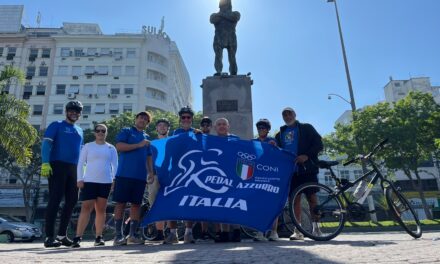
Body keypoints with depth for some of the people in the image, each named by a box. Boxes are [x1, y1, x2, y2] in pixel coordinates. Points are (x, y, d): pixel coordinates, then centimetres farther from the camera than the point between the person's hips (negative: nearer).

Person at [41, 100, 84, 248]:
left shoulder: (79, 131, 21)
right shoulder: (56, 125, 4)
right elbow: (46, 144, -6)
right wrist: (45, 163, -19)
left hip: (73, 168, 6)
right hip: (57, 165, -6)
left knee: (72, 200, 5)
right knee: (55, 200, -8)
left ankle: (62, 234, 15)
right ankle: (49, 237, -3)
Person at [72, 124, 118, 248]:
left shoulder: (111, 148, 12)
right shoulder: (88, 146, 9)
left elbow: (115, 165, 10)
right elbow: (81, 163, 6)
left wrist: (114, 179, -1)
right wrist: (79, 179, -4)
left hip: (106, 182, 1)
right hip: (89, 181, -1)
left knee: (101, 210, 5)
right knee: (86, 208, -6)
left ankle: (98, 237, 10)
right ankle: (78, 237, -4)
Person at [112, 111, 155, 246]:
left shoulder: (147, 137, 21)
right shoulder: (126, 131, 7)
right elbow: (119, 146, -8)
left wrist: (151, 172, 12)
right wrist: (139, 145, -10)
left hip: (140, 176, 5)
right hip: (124, 174, -4)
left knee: (136, 204, 5)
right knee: (121, 203, -3)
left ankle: (132, 235, 11)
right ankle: (118, 235, 4)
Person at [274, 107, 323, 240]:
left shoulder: (306, 128, 9)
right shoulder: (280, 134, 19)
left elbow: (319, 144, 0)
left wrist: (307, 156, -13)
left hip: (307, 169, -3)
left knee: (312, 198, -3)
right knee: (295, 199, 1)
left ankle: (316, 228, 7)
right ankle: (298, 230, 5)